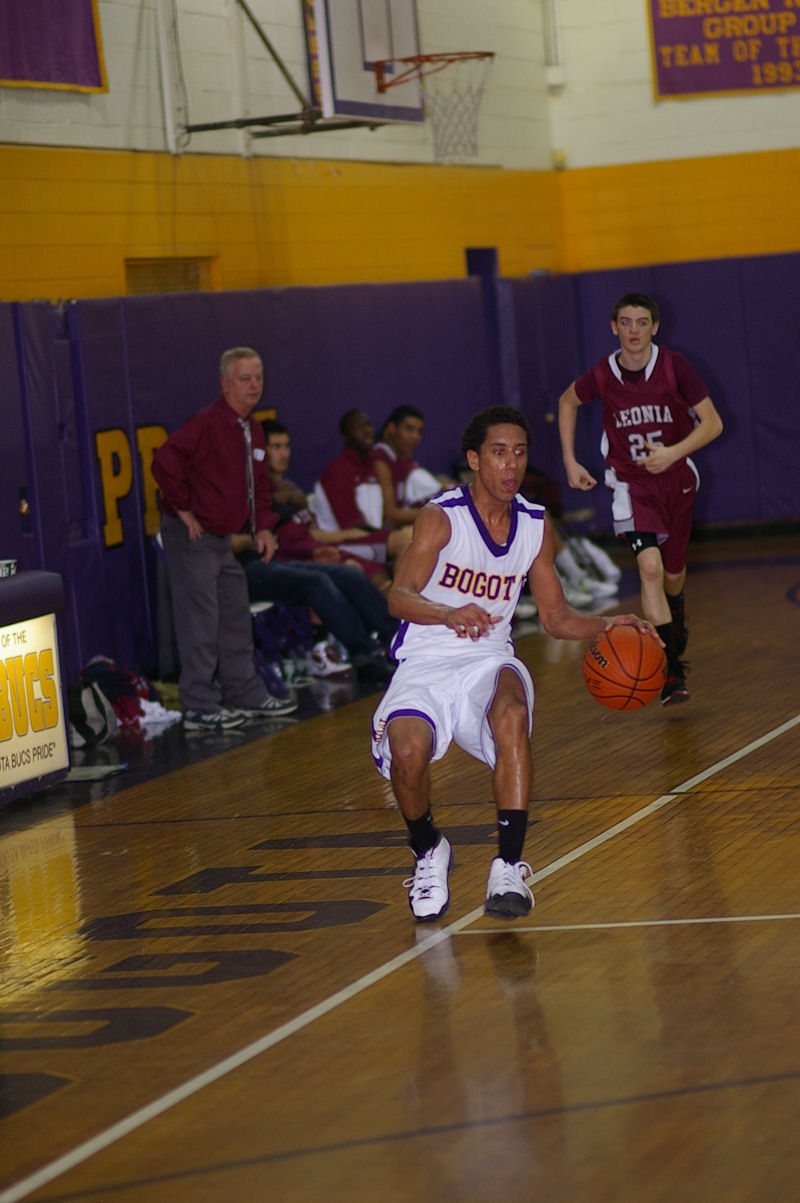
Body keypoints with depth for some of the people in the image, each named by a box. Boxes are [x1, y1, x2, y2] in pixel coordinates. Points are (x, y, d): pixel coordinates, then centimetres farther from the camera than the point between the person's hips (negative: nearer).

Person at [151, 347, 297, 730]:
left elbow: (258, 482, 22)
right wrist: (183, 510, -17)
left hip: (222, 538, 9)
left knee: (236, 619, 15)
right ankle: (199, 706, -3)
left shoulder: (253, 431, 11)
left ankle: (246, 695, 24)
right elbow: (165, 462, -24)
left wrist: (263, 527, 11)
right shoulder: (207, 423, -17)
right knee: (200, 621, -7)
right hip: (192, 537, -9)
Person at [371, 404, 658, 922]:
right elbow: (399, 597, -23)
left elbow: (557, 618, 14)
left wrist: (609, 625, -5)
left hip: (490, 660, 3)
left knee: (512, 714, -33)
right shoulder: (440, 518, -10)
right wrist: (449, 614, -44)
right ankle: (429, 853, 3)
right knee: (407, 751, -30)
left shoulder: (535, 526, 6)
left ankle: (509, 865, -28)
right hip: (426, 663, -3)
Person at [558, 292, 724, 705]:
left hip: (676, 478, 1)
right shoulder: (601, 377, -11)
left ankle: (676, 612, 56)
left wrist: (672, 453, -29)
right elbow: (567, 402, 11)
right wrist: (570, 462, 7)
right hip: (631, 483, -1)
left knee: (673, 572, 17)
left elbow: (712, 423, -14)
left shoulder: (674, 367, -15)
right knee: (650, 567, -22)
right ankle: (671, 671, -23)